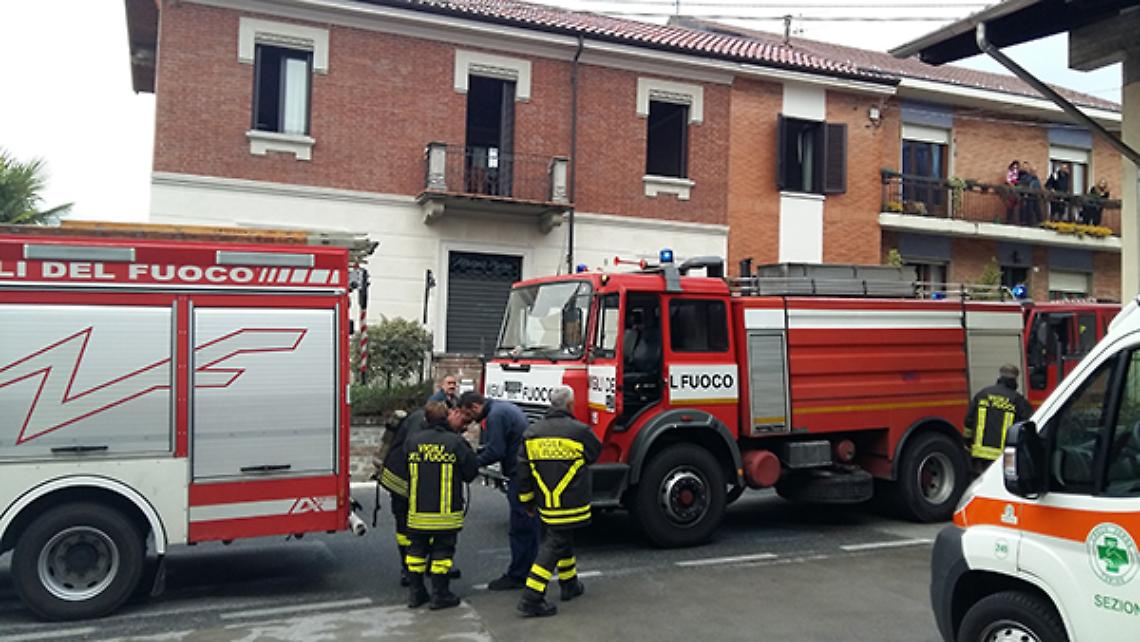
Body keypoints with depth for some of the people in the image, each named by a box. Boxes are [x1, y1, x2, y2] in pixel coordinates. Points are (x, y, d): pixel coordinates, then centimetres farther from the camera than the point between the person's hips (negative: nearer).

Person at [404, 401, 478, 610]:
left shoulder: (413, 440, -3)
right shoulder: (456, 442, -12)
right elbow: (471, 473, -3)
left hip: (417, 511, 3)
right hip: (446, 512, -3)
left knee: (417, 549, 16)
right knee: (442, 551, 8)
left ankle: (415, 592, 23)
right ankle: (440, 595, 13)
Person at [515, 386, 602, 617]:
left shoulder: (532, 433, 3)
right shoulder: (579, 431, -13)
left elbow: (523, 471, 6)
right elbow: (595, 453, 7)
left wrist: (527, 501, 16)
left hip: (545, 505, 6)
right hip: (571, 504, -6)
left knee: (563, 540, 24)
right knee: (553, 547, -2)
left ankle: (569, 585, 38)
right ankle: (531, 599, -5)